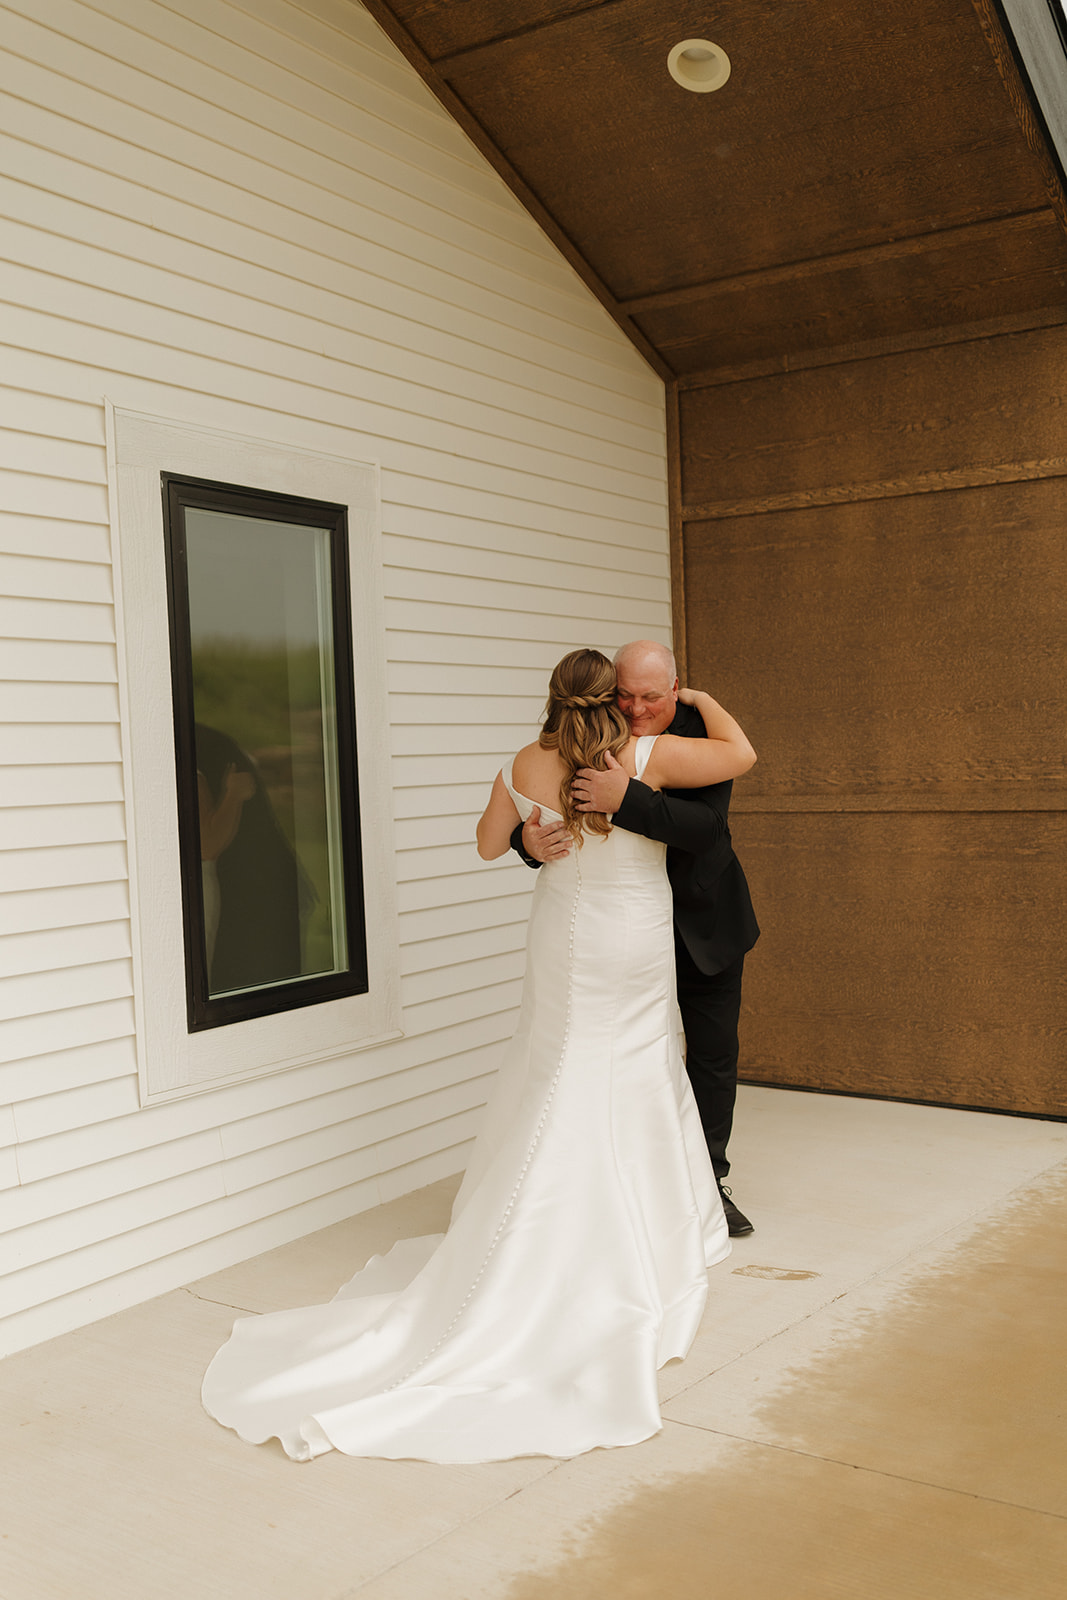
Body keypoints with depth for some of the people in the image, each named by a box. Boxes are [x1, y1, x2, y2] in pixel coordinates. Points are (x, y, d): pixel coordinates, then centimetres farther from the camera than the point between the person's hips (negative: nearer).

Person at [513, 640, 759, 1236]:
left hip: (706, 926, 0)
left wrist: (626, 798, -46)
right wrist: (530, 840, -33)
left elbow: (706, 825, -33)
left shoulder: (702, 734, -17)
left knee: (715, 1057, 11)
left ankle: (708, 1183, 28)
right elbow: (536, 818, -8)